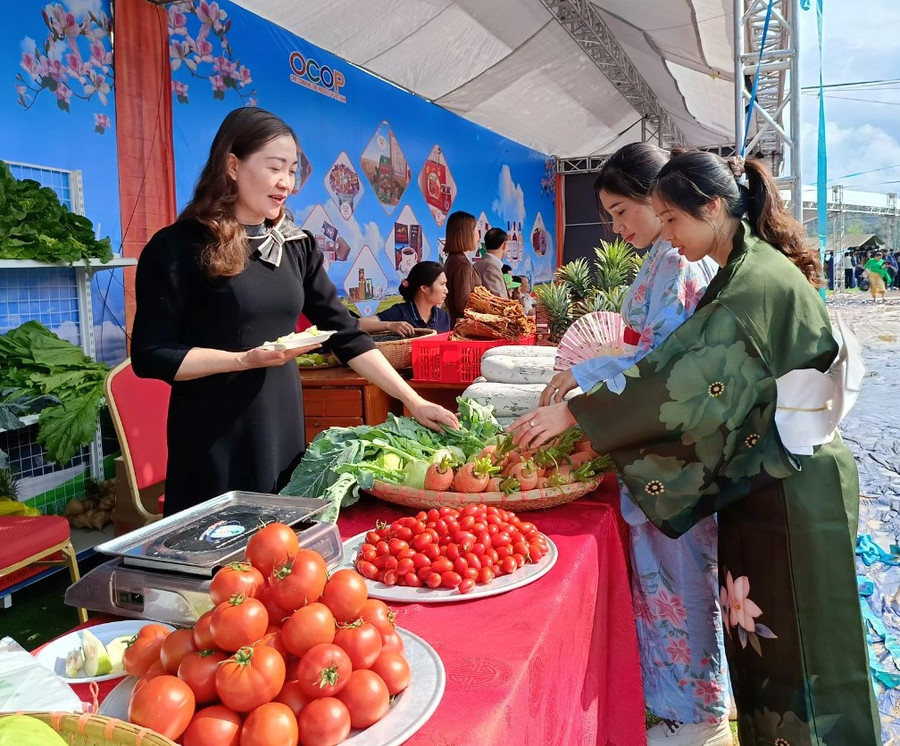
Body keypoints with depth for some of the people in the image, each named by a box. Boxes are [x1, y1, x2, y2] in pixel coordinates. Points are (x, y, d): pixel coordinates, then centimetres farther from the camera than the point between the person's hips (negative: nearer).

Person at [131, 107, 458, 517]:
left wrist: (412, 399, -3)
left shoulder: (296, 245, 6)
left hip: (284, 431, 5)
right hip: (215, 441, -5)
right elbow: (150, 356, -9)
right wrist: (247, 359, -20)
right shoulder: (179, 247, -9)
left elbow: (346, 334, 4)